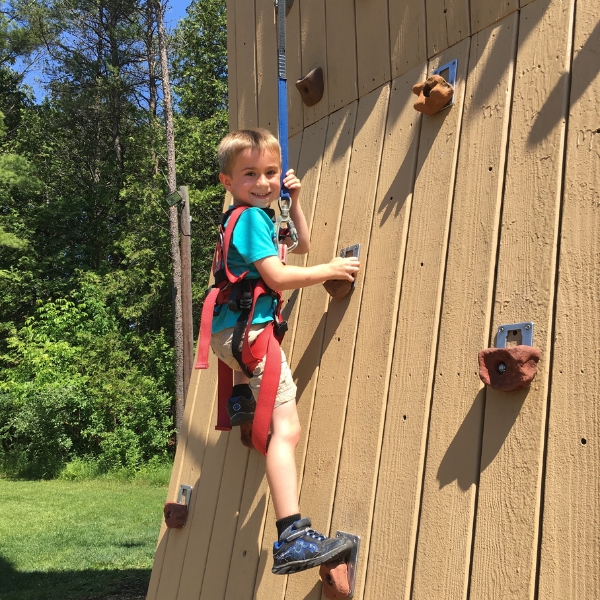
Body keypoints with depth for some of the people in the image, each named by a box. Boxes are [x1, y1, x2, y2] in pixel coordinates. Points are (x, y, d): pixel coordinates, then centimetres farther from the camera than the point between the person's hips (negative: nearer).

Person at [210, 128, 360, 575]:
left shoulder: (259, 215, 18)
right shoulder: (251, 218, -11)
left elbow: (302, 246, 28)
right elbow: (278, 277, -20)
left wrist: (294, 201, 21)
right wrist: (330, 270, -10)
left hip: (233, 331, 10)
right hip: (249, 329, -10)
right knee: (287, 428, -18)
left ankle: (240, 396, 43)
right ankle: (293, 539, -23)